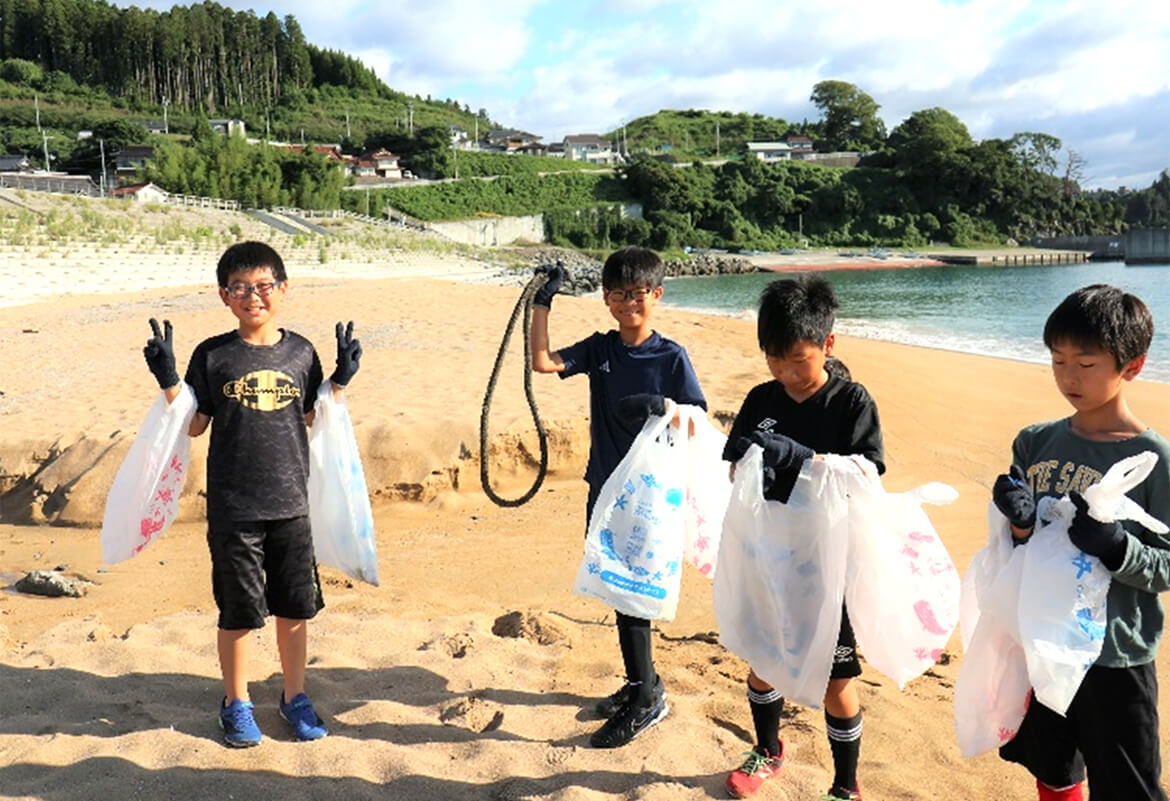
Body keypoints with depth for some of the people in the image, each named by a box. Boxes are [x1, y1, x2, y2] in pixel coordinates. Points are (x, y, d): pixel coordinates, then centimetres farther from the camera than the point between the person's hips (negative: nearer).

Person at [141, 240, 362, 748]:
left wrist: (340, 381, 0)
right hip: (232, 508, -2)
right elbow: (194, 425, 2)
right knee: (238, 611, 8)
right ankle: (236, 703, 29)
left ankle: (294, 697, 31)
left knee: (295, 607, 12)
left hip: (291, 503, 2)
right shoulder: (212, 356, -2)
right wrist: (169, 380, -9)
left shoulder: (300, 353, 3)